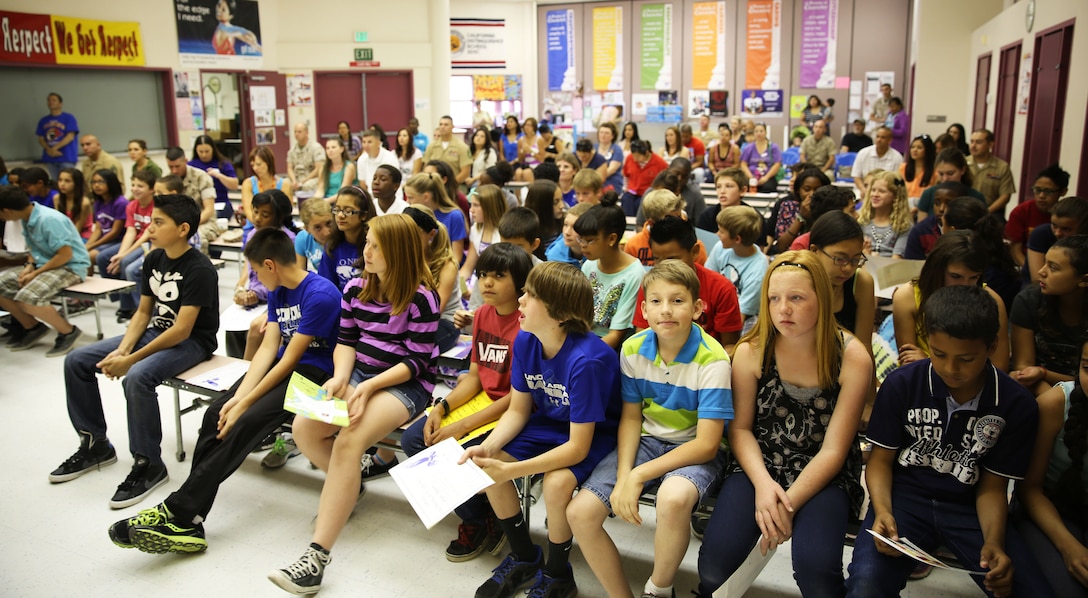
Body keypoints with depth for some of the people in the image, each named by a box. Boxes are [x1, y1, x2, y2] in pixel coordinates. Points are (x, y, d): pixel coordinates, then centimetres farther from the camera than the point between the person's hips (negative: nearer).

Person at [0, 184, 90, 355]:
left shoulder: (49, 220, -23)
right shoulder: (27, 218, 4)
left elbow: (65, 255, -24)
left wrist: (35, 273, -17)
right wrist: (29, 266, -4)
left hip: (70, 267, -9)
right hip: (43, 264, 9)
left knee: (27, 298, -29)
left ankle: (68, 332, -7)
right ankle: (32, 327, 15)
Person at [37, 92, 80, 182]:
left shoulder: (69, 118, 2)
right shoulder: (43, 121, 15)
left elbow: (70, 136, -7)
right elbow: (41, 139, 11)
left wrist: (54, 148, -13)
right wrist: (49, 150, -10)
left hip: (67, 158, -4)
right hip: (49, 158, 4)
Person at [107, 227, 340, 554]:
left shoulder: (321, 294, -18)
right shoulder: (277, 292, 11)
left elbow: (290, 358, -19)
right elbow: (269, 347, 4)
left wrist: (244, 404, -17)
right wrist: (238, 397, -10)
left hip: (314, 373, -8)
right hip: (281, 365, 8)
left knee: (245, 422, -26)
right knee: (216, 413, -11)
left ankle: (178, 512, -20)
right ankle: (188, 523, -15)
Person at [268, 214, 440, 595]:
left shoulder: (420, 298, -14)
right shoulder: (356, 288, 6)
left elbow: (417, 362, -14)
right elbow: (345, 341, 8)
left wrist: (370, 386, -24)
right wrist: (339, 378, -12)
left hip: (405, 384, -6)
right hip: (358, 373, 7)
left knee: (349, 440, -30)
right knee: (303, 428, -17)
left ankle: (317, 555, -27)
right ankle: (347, 484, 14)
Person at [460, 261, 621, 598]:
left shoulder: (587, 360, -33)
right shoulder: (525, 341, -12)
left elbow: (577, 447, -30)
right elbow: (517, 410, -1)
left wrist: (510, 471, -35)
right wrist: (488, 447, -20)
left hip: (595, 435, -7)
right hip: (550, 424, 7)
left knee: (557, 483, -33)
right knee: (487, 463, -11)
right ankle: (525, 558, 13)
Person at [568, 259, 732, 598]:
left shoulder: (712, 360, -20)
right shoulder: (633, 350, -5)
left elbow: (707, 444, -20)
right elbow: (631, 417, 4)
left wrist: (638, 476, -23)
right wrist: (623, 476, -13)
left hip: (694, 450, -4)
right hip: (646, 441, 5)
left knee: (674, 498, -39)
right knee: (580, 513, -14)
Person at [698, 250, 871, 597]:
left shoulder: (852, 358, -11)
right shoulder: (751, 351, -6)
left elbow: (833, 450, -11)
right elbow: (740, 428, 0)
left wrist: (788, 503, -20)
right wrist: (763, 483, -17)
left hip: (823, 474, -1)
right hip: (759, 463, 1)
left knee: (816, 567, -29)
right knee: (715, 560, -22)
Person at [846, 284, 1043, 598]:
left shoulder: (1017, 405, -4)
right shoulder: (901, 384, -8)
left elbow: (992, 486, 3)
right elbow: (881, 459, 0)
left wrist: (994, 542, -16)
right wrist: (882, 511, -19)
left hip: (968, 505, 2)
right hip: (905, 495, -2)